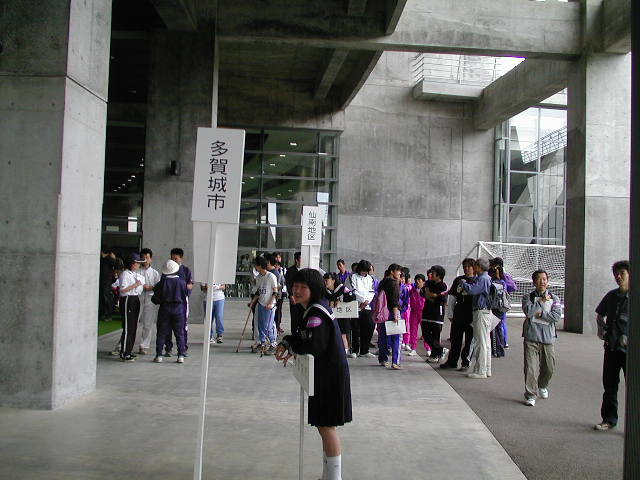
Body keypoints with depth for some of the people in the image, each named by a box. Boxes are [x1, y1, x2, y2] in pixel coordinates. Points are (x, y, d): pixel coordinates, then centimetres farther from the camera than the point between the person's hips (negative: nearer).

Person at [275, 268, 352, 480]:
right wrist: (288, 344, -1)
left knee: (326, 427, -2)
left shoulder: (316, 312, -21)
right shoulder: (315, 308, 10)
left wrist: (289, 344, -13)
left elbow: (313, 345, -29)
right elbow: (305, 336, 17)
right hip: (325, 375, 10)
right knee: (324, 426, 18)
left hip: (330, 376, -10)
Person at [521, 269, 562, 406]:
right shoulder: (528, 297, 5)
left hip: (548, 338, 2)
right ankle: (530, 395, 1)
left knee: (549, 367, 11)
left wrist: (540, 314, -12)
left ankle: (543, 386, 40)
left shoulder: (554, 299, 8)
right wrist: (542, 301, -7)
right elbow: (528, 311, -14)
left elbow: (557, 316, -5)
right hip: (531, 337, -2)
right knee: (530, 367, -8)